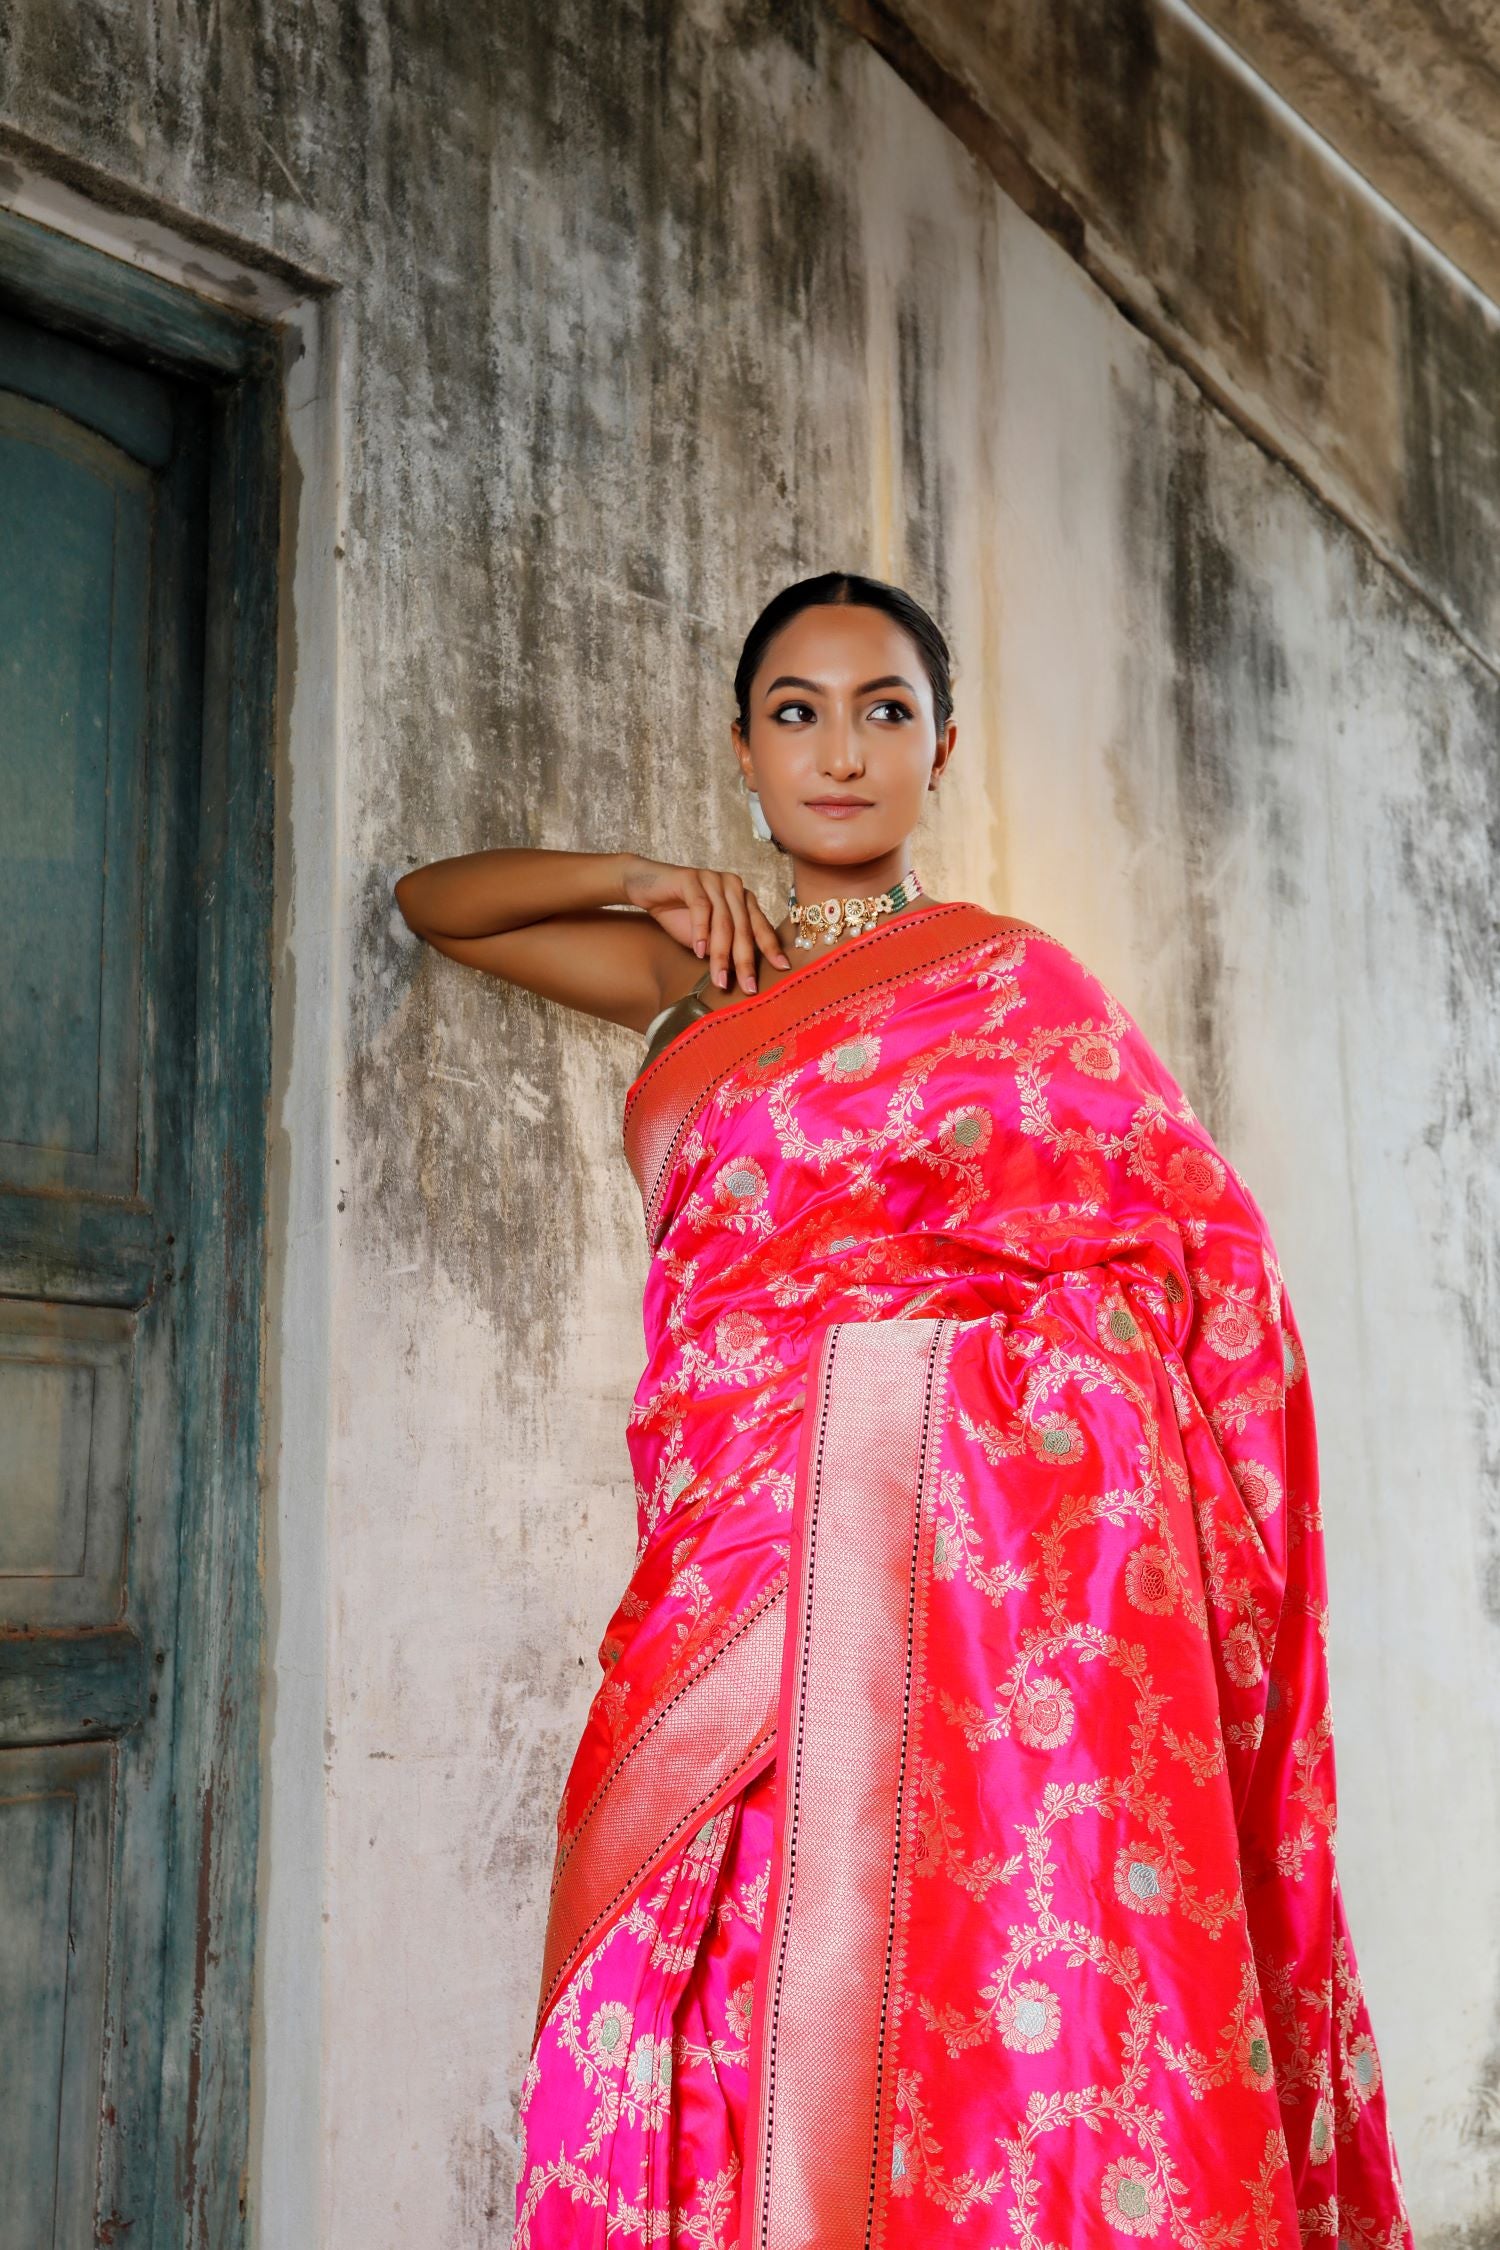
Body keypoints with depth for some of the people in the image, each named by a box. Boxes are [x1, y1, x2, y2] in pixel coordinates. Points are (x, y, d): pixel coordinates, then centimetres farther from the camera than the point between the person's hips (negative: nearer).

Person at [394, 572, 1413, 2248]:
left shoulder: (1004, 975, 9)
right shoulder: (703, 979, 21)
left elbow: (1197, 1243, 6)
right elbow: (433, 901, 30)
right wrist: (649, 882, 14)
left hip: (974, 1534, -3)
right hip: (744, 1537, 4)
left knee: (974, 2001, -9)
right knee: (732, 2011, -2)